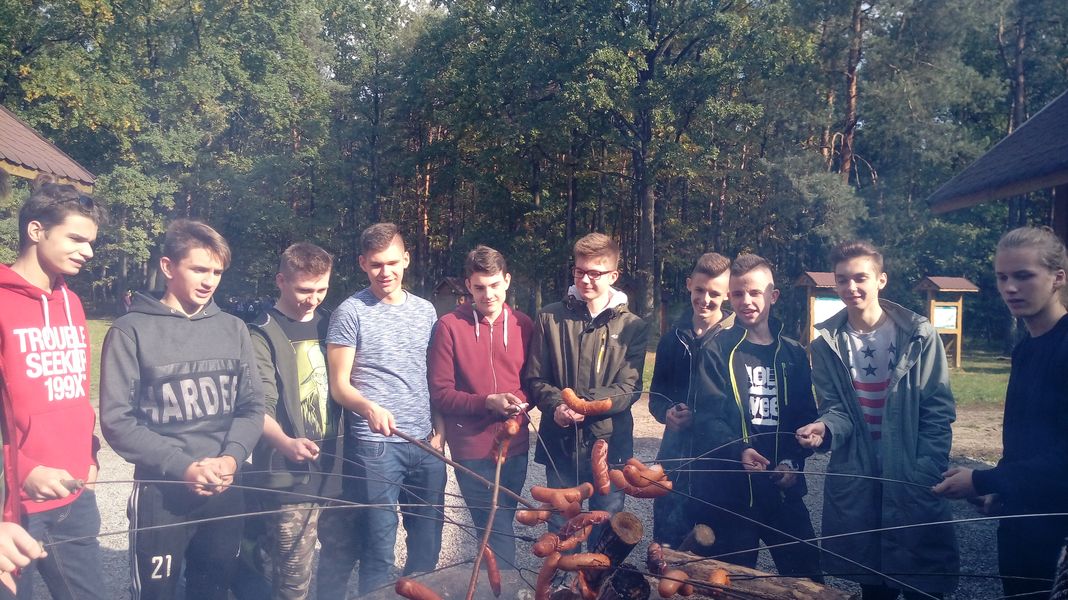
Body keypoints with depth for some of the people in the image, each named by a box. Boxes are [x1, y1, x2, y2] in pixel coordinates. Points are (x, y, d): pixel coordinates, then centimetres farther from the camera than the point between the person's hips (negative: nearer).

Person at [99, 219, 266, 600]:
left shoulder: (233, 329, 6)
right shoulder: (131, 331, -6)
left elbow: (252, 405, 5)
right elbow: (117, 420, -11)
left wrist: (232, 457, -12)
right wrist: (182, 467, -18)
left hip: (226, 493, 4)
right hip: (161, 495, -4)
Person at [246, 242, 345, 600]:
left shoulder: (329, 324, 11)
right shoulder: (263, 335, -7)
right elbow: (259, 408, -17)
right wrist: (286, 443, -34)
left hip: (336, 467, 6)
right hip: (290, 474, -6)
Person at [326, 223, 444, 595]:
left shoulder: (425, 310, 10)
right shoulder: (351, 313, -4)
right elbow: (339, 385, -6)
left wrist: (440, 429, 6)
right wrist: (369, 408, -25)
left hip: (426, 445, 5)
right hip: (374, 446, -5)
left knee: (428, 540, 13)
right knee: (379, 542, 2)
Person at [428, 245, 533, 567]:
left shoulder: (522, 324, 4)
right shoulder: (450, 326, -7)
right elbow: (440, 393, -7)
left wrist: (521, 401, -9)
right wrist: (489, 402, -20)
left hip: (516, 446, 4)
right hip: (473, 448, -4)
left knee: (500, 530, 18)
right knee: (499, 537, -4)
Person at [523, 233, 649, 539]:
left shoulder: (632, 326, 0)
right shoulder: (550, 317, 3)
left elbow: (630, 388, -7)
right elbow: (534, 378, 2)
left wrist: (585, 403, -23)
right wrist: (555, 405, -18)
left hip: (609, 444, -1)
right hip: (559, 444, 1)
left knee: (606, 532, 11)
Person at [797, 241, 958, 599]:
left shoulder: (919, 336, -5)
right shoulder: (825, 344, 1)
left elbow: (937, 411, -4)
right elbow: (836, 408, 1)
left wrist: (925, 474, -12)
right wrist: (826, 429, -22)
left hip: (912, 481, -2)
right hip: (854, 482, 2)